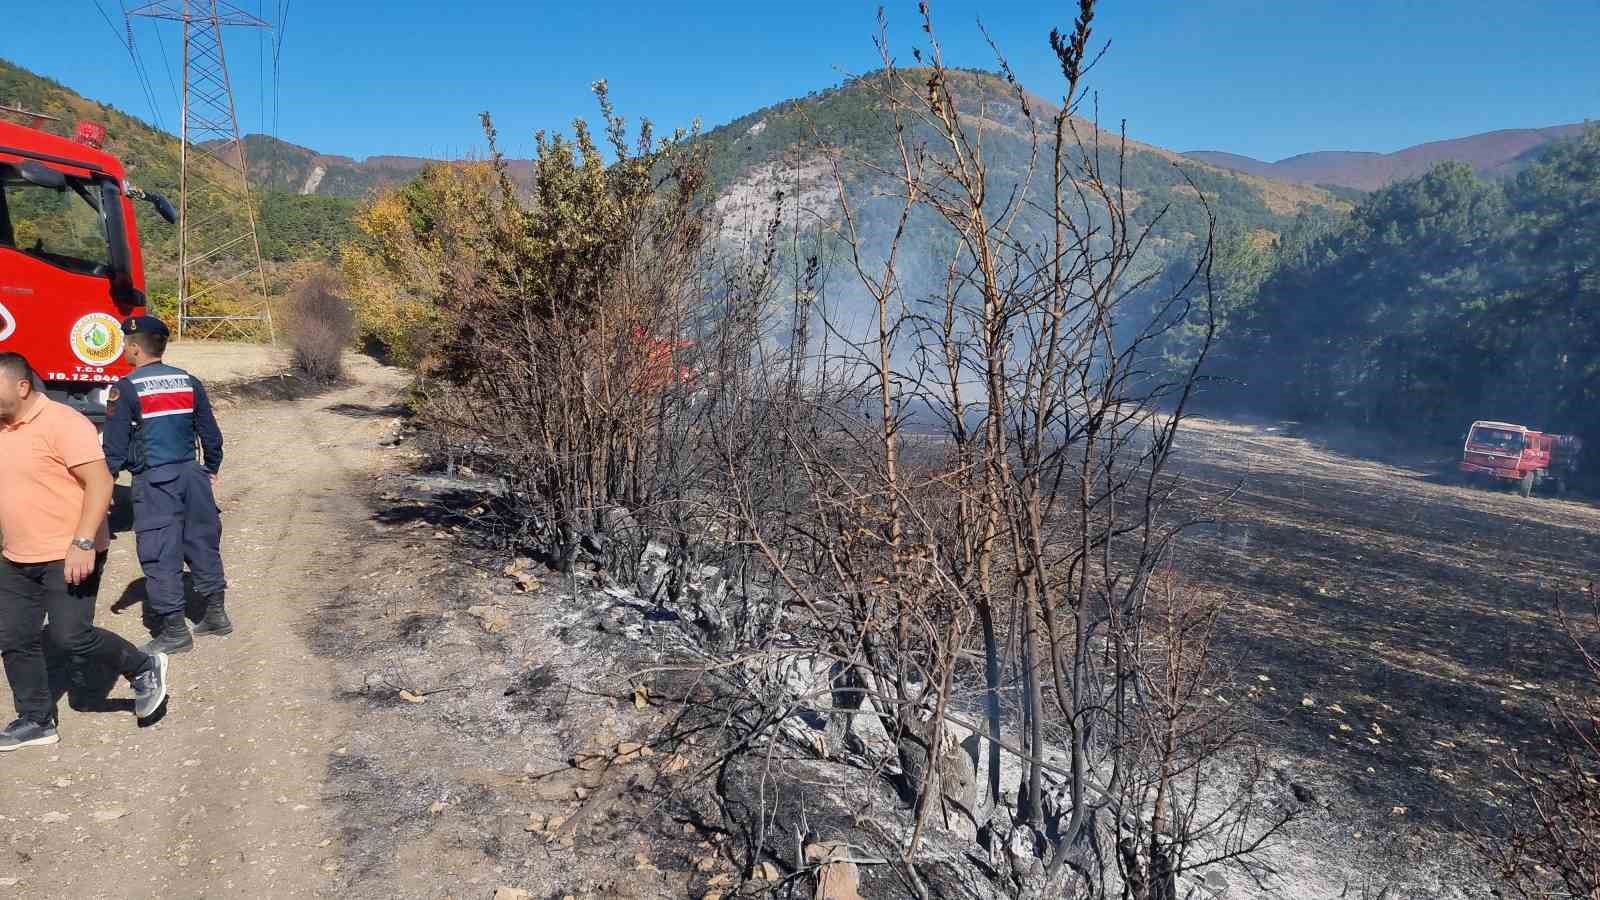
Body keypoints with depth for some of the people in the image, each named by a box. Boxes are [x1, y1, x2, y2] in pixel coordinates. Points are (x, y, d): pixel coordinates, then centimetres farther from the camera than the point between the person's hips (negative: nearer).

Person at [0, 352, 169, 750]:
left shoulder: (62, 422, -16)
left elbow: (100, 483, -21)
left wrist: (83, 543, -26)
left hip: (67, 557, -8)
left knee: (71, 637, -9)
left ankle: (144, 668, 14)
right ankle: (36, 721, 24)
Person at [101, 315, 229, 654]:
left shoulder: (125, 388, -8)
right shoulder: (189, 382, 6)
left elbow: (115, 444, -8)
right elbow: (210, 433, 11)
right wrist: (211, 468, 24)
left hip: (153, 481, -5)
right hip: (191, 474, 5)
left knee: (160, 554, 2)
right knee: (202, 544, 15)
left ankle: (175, 631, 8)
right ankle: (216, 614, 22)